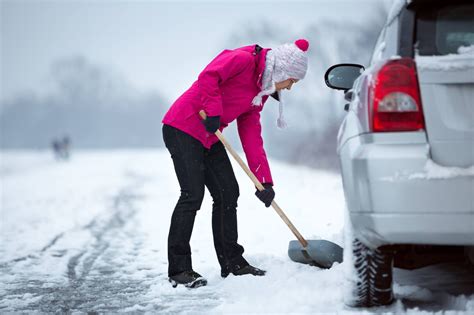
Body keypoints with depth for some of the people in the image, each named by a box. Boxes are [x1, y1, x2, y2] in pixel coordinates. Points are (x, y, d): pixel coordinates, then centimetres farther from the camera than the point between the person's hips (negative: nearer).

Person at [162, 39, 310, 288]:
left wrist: (264, 181, 7)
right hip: (183, 129, -10)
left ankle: (232, 261, 19)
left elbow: (251, 135, 12)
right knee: (192, 195, -14)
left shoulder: (260, 91, 12)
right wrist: (213, 111, -28)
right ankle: (179, 269, -8)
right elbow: (208, 76, -28)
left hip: (209, 136, 10)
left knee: (228, 193, 8)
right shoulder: (244, 59, -14)